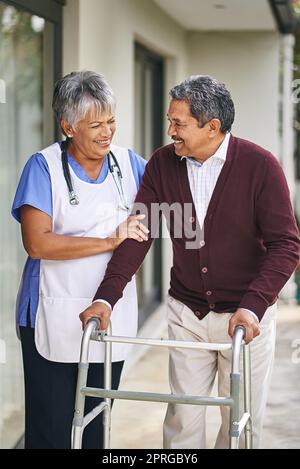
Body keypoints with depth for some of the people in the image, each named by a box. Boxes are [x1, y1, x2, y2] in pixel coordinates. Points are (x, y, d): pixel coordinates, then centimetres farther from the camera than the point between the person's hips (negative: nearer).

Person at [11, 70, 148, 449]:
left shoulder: (127, 162, 6)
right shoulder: (43, 167, -8)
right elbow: (37, 243, -18)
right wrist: (110, 241, -20)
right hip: (54, 321, -4)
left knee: (96, 426, 14)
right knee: (51, 430, 2)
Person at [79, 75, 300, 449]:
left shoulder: (260, 165, -14)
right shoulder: (163, 163, -3)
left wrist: (253, 305, -29)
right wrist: (106, 296, -15)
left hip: (246, 314, -3)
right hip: (186, 312, 3)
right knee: (183, 417, 6)